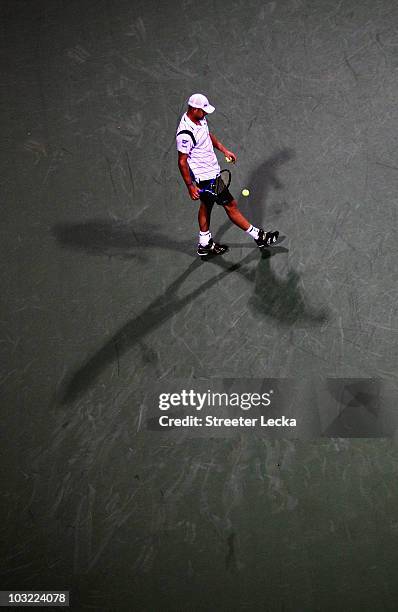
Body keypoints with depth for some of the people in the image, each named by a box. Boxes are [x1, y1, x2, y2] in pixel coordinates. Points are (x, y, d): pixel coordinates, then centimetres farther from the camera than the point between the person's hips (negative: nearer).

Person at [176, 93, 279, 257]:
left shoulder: (200, 119, -2)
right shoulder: (185, 133, -30)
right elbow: (182, 162, -24)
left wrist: (224, 150, 15)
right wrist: (190, 186, -23)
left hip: (211, 169, 10)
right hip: (205, 177, -10)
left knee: (207, 205, 21)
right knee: (231, 205, 2)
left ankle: (204, 245, 36)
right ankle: (259, 237, 14)